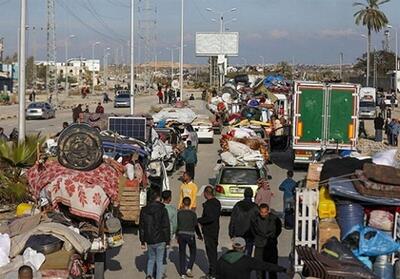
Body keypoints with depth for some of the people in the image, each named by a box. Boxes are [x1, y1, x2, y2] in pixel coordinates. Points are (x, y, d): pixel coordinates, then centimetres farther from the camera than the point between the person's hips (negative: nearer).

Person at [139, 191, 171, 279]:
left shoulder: (144, 210, 3)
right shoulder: (162, 210, -8)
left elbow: (141, 227, 7)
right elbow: (166, 226, -8)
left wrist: (142, 241, 13)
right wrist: (167, 241, -1)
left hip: (149, 240, 3)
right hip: (160, 240, -3)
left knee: (151, 259, 20)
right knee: (159, 261, 7)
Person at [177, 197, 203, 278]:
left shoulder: (179, 213, -3)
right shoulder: (192, 213, -9)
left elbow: (177, 225, 3)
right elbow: (196, 226, -6)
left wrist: (177, 235, 16)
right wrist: (199, 235, 8)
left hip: (181, 235, 2)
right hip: (190, 235, -2)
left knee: (182, 253, 10)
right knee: (193, 253, 15)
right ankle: (189, 268, -2)